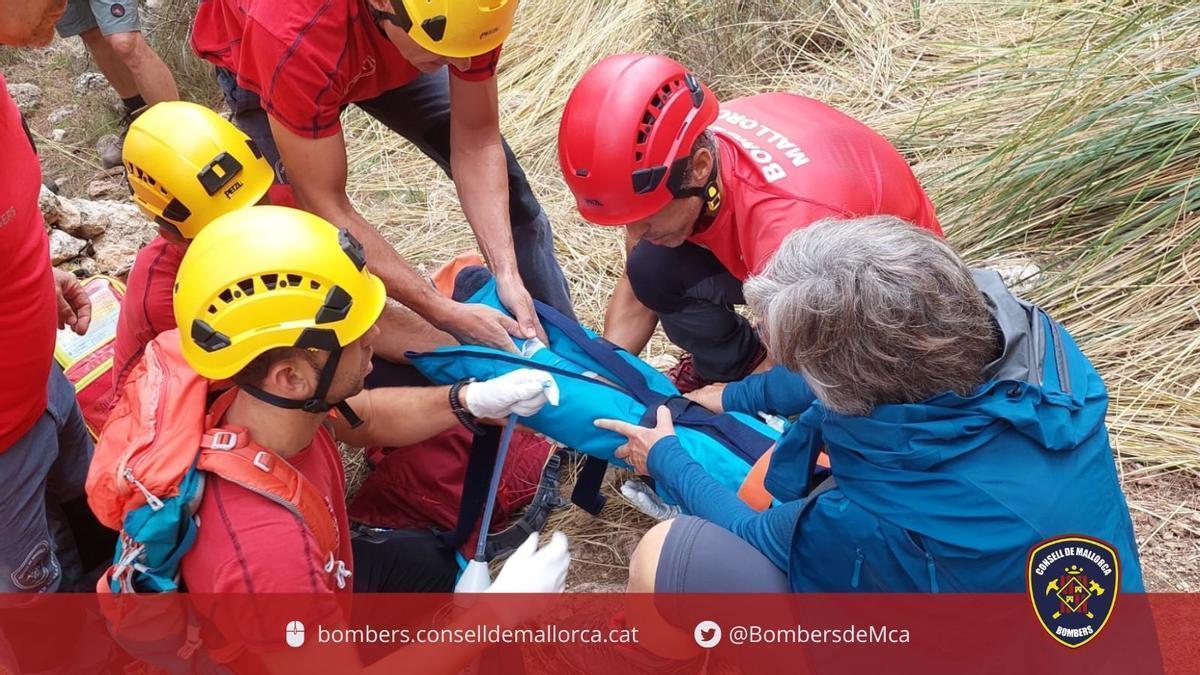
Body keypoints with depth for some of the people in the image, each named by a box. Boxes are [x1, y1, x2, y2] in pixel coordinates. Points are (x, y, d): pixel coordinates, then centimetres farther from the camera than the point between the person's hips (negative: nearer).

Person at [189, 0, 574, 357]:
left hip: (389, 55, 3)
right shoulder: (296, 35, -46)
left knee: (506, 187, -1)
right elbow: (325, 209, -39)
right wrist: (446, 314, -40)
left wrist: (508, 273, -35)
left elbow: (476, 141, -25)